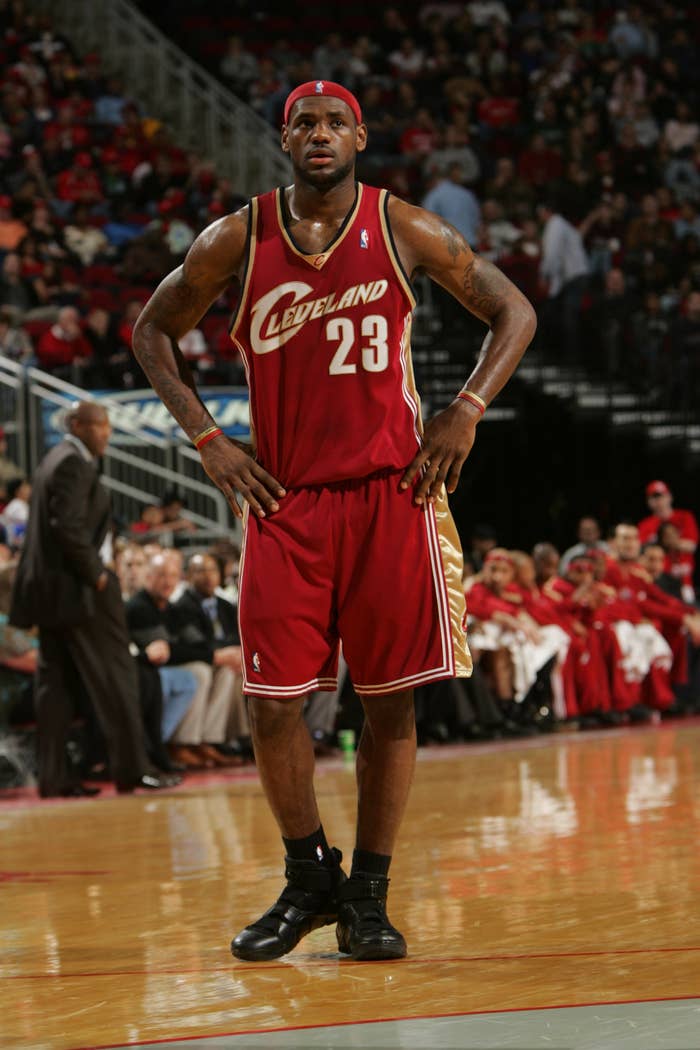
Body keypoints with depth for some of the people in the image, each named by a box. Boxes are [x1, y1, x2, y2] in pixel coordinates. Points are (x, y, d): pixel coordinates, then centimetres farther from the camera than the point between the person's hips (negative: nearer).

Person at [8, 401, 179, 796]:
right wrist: (96, 574, -17)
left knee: (56, 681, 7)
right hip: (77, 588, -10)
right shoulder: (75, 464, -13)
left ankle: (54, 776, 7)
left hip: (48, 588, 10)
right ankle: (132, 768, -4)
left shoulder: (55, 461, 17)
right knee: (115, 675, -4)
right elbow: (68, 526, -23)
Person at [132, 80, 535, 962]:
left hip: (390, 492, -1)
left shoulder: (405, 230, -1)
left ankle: (368, 896, 11)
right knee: (272, 704, -2)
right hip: (283, 497, 1)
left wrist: (466, 412, -5)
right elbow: (153, 330, 12)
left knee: (389, 700, 0)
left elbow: (512, 312, 7)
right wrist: (206, 440, 3)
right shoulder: (238, 240, 1)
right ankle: (308, 882, 18)